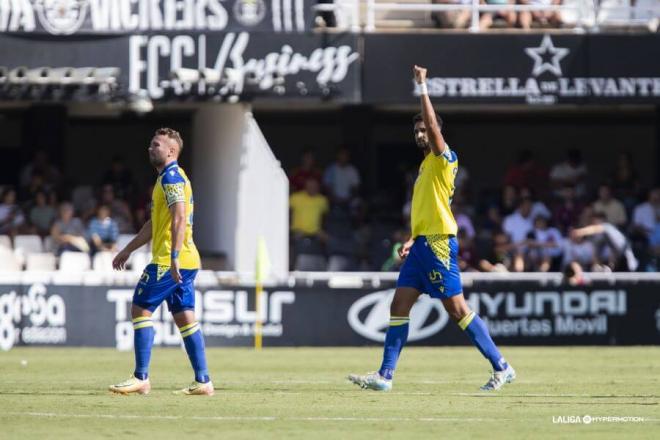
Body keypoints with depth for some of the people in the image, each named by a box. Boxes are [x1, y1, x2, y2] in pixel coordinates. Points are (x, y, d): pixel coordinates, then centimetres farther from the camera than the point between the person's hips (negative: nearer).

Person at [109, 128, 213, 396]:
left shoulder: (171, 177, -11)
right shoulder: (169, 178, 21)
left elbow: (180, 219, -23)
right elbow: (155, 224, 31)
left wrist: (174, 257, -31)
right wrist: (128, 250, 34)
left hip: (168, 261, -10)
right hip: (186, 263, 10)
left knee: (140, 309, -6)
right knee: (185, 319, 8)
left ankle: (141, 378, -8)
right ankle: (203, 381, 4)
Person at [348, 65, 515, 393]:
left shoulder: (444, 158, -5)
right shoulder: (425, 165, 20)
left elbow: (433, 124, -22)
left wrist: (422, 87, -19)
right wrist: (413, 240, 19)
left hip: (438, 243, -9)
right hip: (422, 243, 9)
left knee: (457, 309, -8)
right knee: (399, 307, 3)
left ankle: (501, 367, -3)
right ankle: (385, 375, 2)